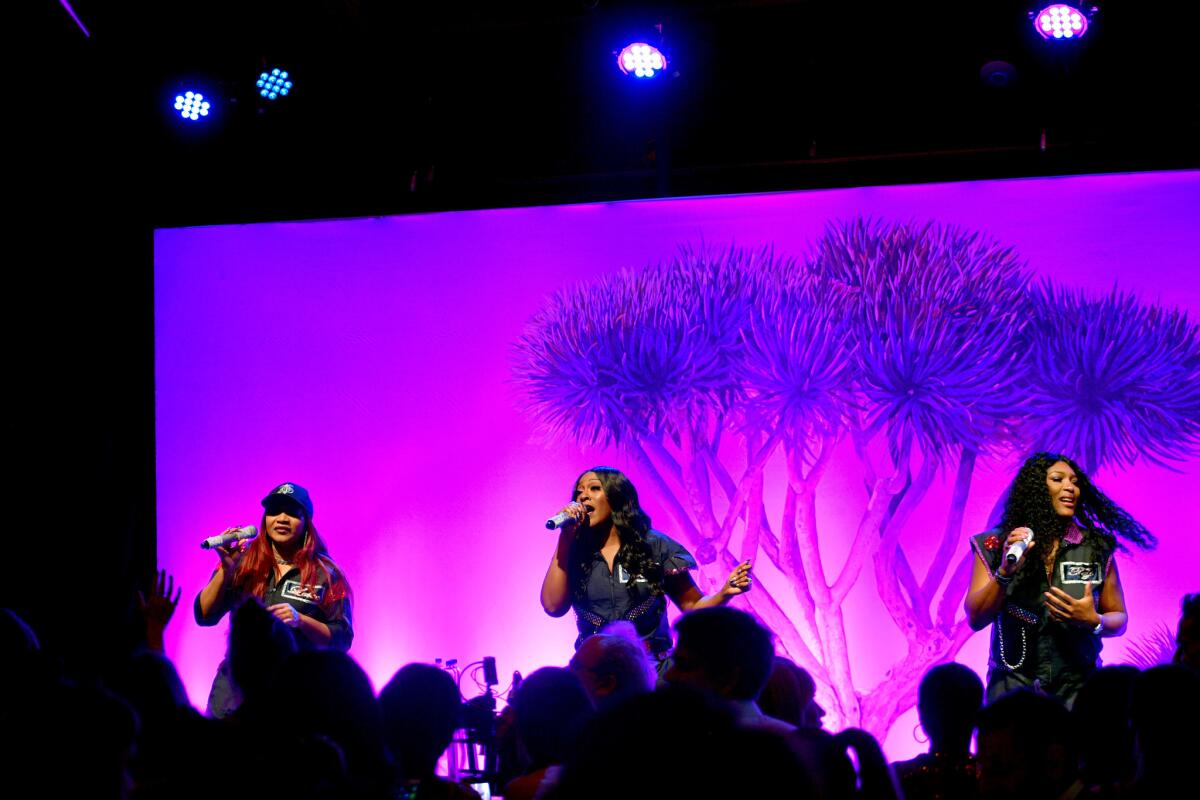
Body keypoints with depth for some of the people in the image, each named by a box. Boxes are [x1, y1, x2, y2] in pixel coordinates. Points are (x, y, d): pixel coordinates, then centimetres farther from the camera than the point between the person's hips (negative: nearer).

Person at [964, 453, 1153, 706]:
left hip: (1077, 685, 1)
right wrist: (1005, 573, -18)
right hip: (1013, 683, 0)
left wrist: (1094, 622, -12)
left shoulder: (1097, 547, 2)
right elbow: (976, 619, -4)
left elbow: (1118, 618, 10)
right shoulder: (994, 545, 1)